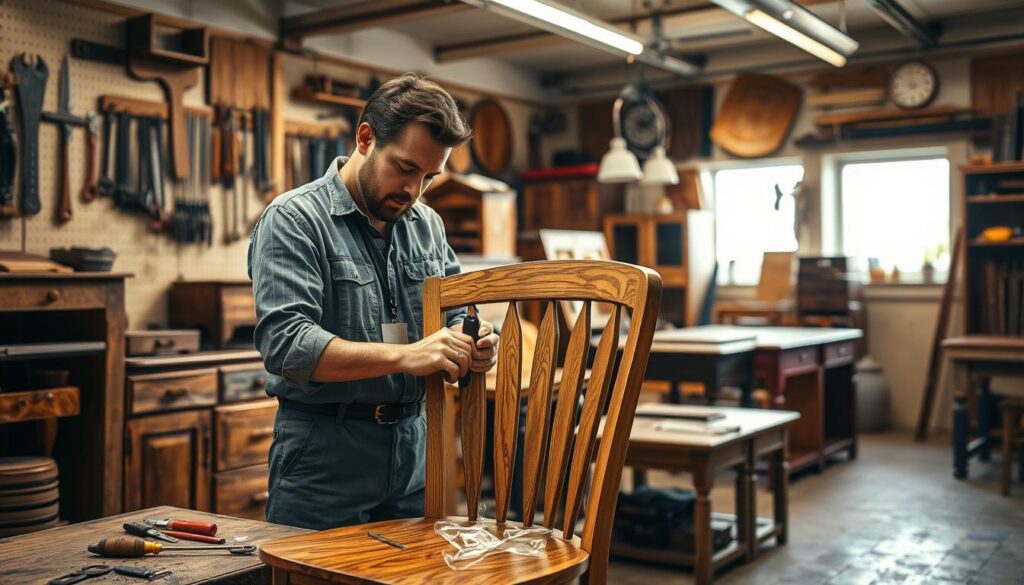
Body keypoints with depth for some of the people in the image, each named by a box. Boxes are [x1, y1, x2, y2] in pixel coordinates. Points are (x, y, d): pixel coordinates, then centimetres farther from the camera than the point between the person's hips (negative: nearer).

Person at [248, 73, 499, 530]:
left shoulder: (427, 225, 9)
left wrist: (469, 344, -8)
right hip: (324, 458, -5)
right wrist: (404, 356, -29)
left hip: (414, 446, 6)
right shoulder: (294, 219, -10)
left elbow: (454, 315, 17)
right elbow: (285, 344, -21)